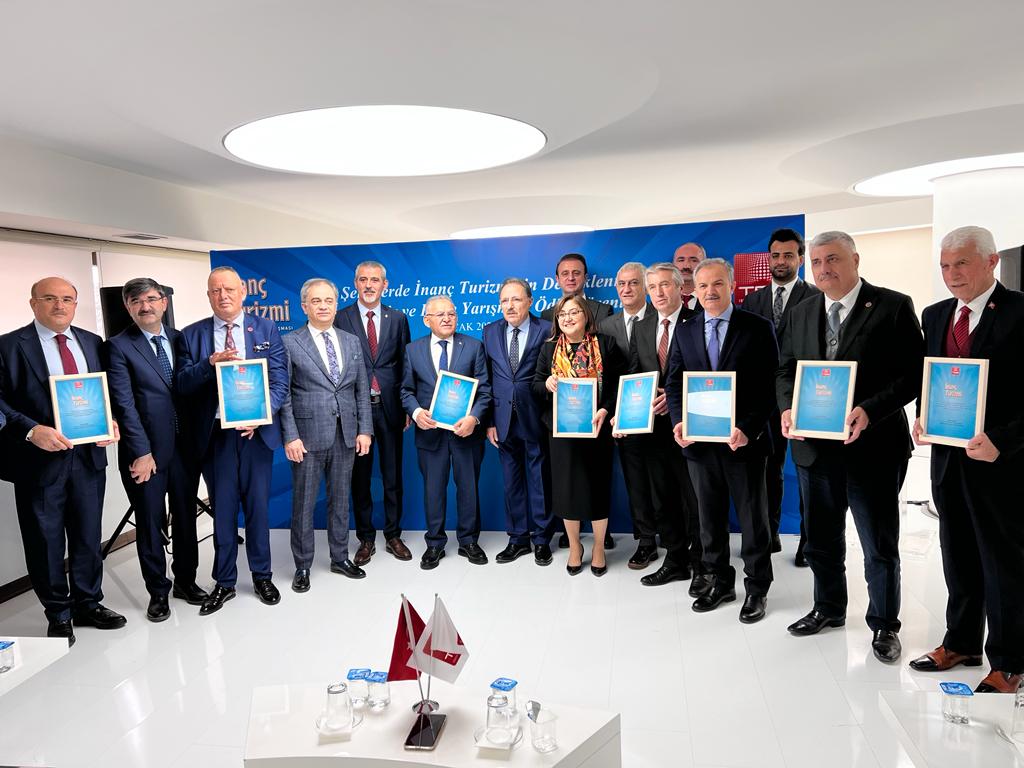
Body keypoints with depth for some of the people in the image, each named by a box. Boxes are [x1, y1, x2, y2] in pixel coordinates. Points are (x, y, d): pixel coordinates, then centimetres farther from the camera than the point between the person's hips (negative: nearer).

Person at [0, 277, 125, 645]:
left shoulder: (92, 342, 8)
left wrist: (110, 421, -6)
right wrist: (32, 430, -21)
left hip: (89, 454, 4)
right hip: (40, 459, -3)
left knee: (89, 536, 15)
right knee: (46, 542, 9)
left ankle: (88, 604, 32)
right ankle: (58, 615, 27)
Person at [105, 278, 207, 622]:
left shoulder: (180, 338, 7)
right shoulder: (118, 346, -5)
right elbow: (124, 403, -10)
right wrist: (142, 452, -14)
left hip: (185, 446, 4)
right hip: (145, 450, -3)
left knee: (186, 517, 13)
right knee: (150, 523, 8)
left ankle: (186, 580, 30)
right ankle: (158, 591, 23)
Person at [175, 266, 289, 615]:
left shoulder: (266, 329, 2)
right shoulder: (191, 335, 5)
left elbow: (279, 380, -3)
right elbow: (182, 384, -2)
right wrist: (210, 363, -19)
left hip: (256, 431, 0)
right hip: (215, 434, 1)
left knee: (258, 506, 10)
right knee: (222, 510, 9)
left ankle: (262, 576, 26)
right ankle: (224, 582, 24)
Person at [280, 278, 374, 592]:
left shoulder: (352, 342, 10)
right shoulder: (289, 343, -2)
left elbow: (362, 390, 9)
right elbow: (283, 395, -5)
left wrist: (365, 429, 3)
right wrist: (290, 436, -12)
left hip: (346, 436, 4)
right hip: (308, 436, -3)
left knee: (341, 499, 14)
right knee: (303, 503, 6)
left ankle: (340, 557, 28)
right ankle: (302, 566, 20)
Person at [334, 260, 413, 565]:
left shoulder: (398, 319, 6)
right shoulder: (341, 319, 0)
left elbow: (405, 365, 7)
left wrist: (407, 406, 3)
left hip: (390, 407, 1)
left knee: (393, 476, 10)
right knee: (360, 477, 8)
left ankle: (393, 535, 23)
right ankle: (366, 538, 22)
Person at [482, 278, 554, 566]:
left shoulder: (547, 330, -5)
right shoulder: (490, 332, 6)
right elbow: (487, 379, 6)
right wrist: (489, 420, 2)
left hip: (536, 419, -3)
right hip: (504, 420, 4)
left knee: (539, 479, 7)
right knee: (511, 481, 12)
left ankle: (541, 539, 21)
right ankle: (518, 539, 26)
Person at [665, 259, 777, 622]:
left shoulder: (758, 328, -3)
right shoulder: (685, 331, 8)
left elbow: (770, 385, -8)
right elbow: (674, 382, 8)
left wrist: (748, 428, -19)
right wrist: (678, 421, -8)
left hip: (743, 441, -3)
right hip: (699, 441, 4)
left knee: (753, 518, 10)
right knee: (710, 518, 15)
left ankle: (757, 588, 26)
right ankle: (719, 581, 31)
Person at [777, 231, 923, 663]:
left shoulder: (893, 307, -7)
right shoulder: (800, 314, 9)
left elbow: (914, 373, -11)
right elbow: (786, 370, 13)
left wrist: (870, 411, -23)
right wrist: (787, 408, -6)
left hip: (872, 446, -5)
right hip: (814, 446, 5)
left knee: (880, 545, 10)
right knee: (820, 539, 18)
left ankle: (884, 625, 29)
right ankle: (828, 608, 39)